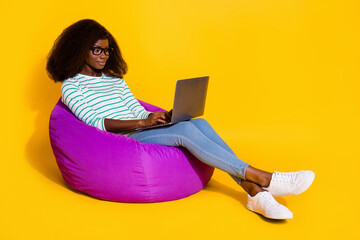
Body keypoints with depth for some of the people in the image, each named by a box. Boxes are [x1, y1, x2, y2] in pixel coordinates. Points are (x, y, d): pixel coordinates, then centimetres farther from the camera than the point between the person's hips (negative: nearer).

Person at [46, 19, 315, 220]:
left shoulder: (116, 80, 24)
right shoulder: (71, 85, 5)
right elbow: (96, 123, -10)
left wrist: (166, 117, -4)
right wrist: (142, 123, -21)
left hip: (140, 135, 6)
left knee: (198, 122, -22)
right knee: (185, 129, -29)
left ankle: (255, 191, -29)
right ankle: (262, 177, -29)